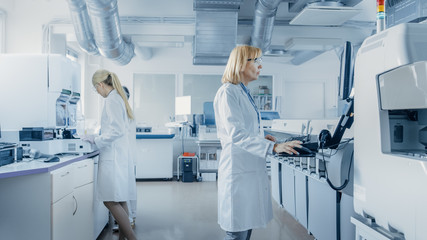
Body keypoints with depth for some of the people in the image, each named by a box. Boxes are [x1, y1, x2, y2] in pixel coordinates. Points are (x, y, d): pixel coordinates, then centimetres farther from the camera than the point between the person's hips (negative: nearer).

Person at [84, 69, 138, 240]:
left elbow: (116, 131, -20)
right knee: (120, 200, 14)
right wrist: (99, 139, 22)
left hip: (113, 157, -10)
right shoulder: (119, 98, 16)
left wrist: (96, 140, -10)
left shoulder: (111, 100, -13)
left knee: (111, 201, -5)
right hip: (120, 154, 10)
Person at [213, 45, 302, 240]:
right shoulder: (228, 92, -14)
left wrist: (261, 137, 9)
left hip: (251, 169, 9)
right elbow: (236, 134, -24)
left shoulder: (243, 92, 16)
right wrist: (273, 147, -29)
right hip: (238, 171, -9)